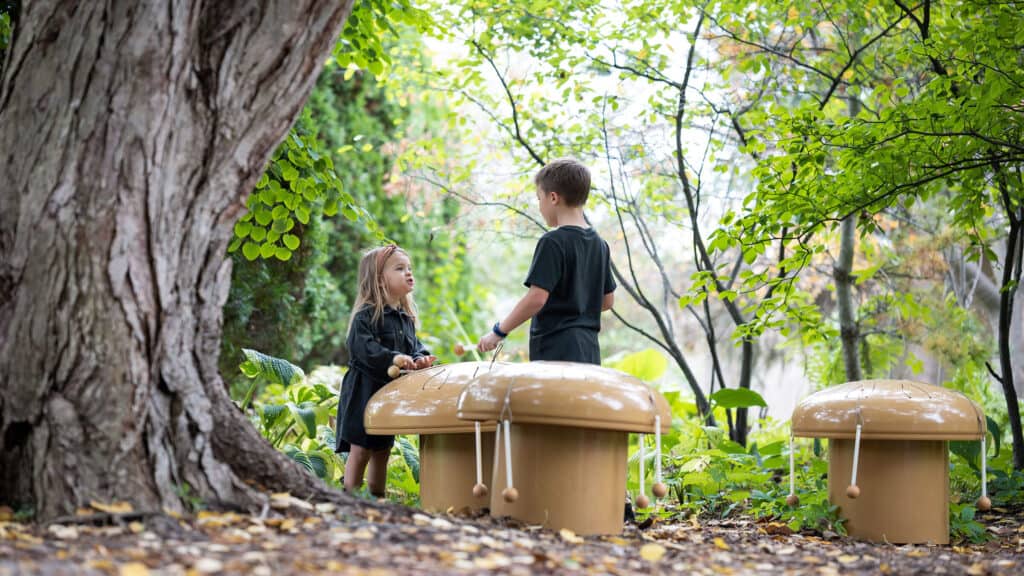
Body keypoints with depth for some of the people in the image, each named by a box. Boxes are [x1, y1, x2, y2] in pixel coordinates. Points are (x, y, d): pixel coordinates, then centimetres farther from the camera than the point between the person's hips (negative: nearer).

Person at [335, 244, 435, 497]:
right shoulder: (367, 315, -14)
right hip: (364, 392, -8)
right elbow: (360, 346, -27)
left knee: (382, 452, 16)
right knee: (360, 451, -2)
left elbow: (414, 345, 17)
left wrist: (420, 358, -7)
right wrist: (392, 358, -37)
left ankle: (378, 499, 26)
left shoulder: (406, 318, 13)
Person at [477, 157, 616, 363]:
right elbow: (607, 300, 16)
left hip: (556, 352, -8)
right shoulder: (599, 244, 11)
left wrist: (498, 332, -11)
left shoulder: (553, 242, -12)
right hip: (589, 352, 8)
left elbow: (537, 297, -19)